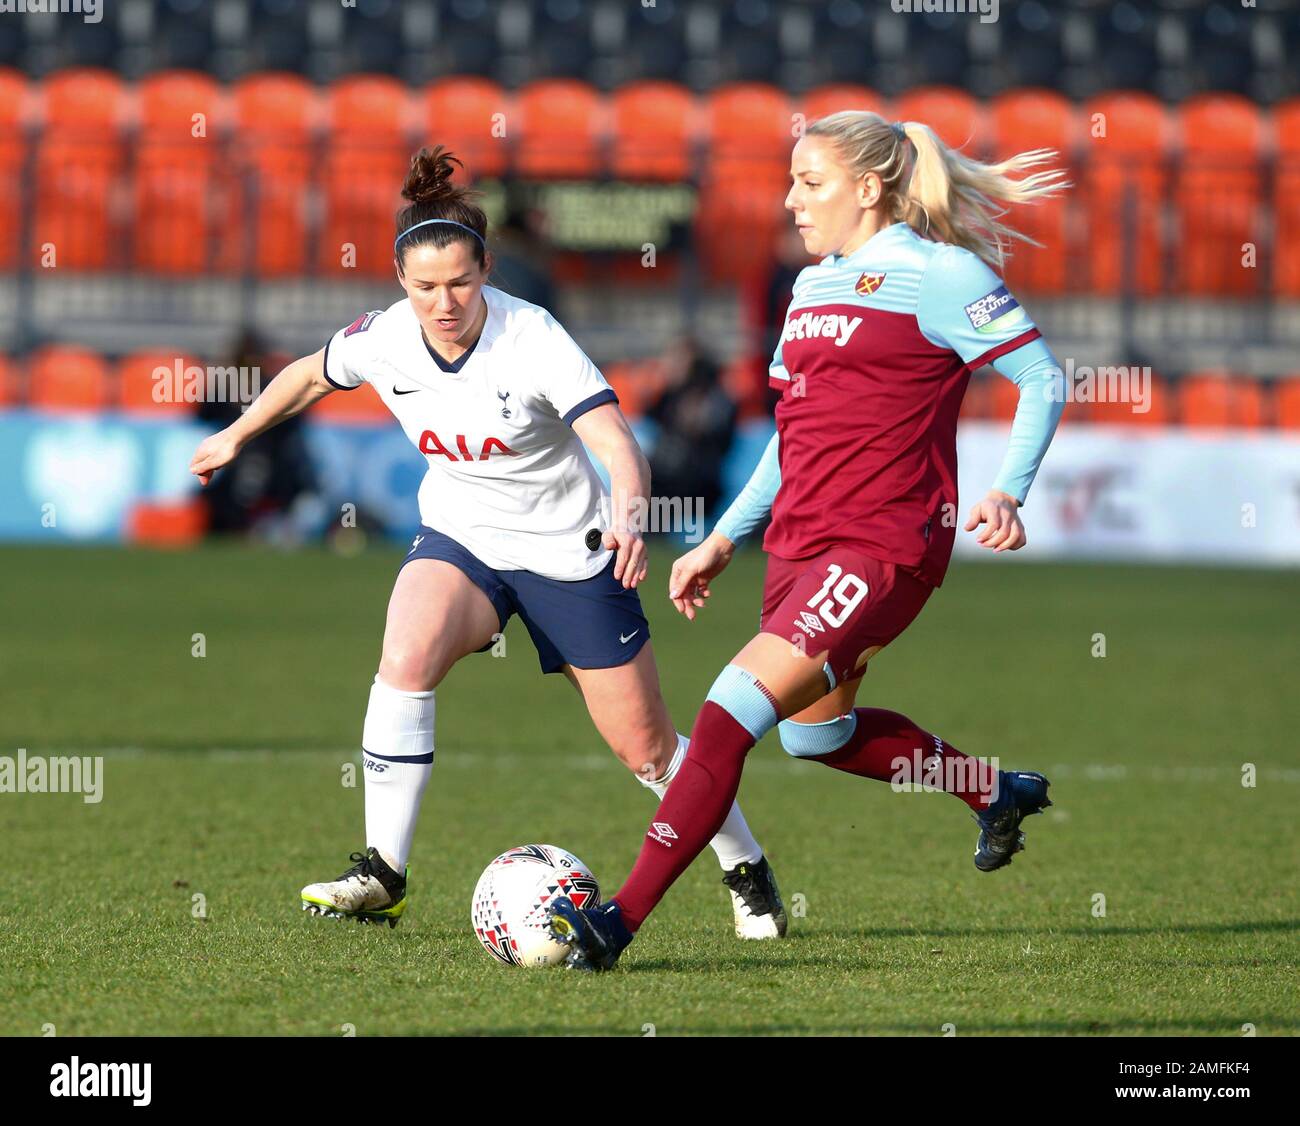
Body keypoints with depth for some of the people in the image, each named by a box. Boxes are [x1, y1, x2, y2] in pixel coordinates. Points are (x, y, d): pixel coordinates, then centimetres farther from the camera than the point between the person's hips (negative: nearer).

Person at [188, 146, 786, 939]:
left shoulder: (535, 340, -25)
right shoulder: (385, 340, -13)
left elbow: (617, 443, -35)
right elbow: (312, 374, 11)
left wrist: (628, 516, -55)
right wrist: (236, 436, 22)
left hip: (569, 551, -3)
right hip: (460, 539, 3)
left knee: (646, 746, 1)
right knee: (406, 658, -28)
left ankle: (748, 869, 27)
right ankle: (383, 878, -21)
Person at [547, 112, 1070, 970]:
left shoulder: (936, 275, -8)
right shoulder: (813, 286, 16)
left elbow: (1044, 378, -8)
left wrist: (1008, 494, -21)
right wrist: (724, 539, 22)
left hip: (884, 548, -10)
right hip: (800, 540, 10)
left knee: (735, 708, -20)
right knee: (814, 730, 24)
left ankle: (620, 922, -21)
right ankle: (999, 794, 46)